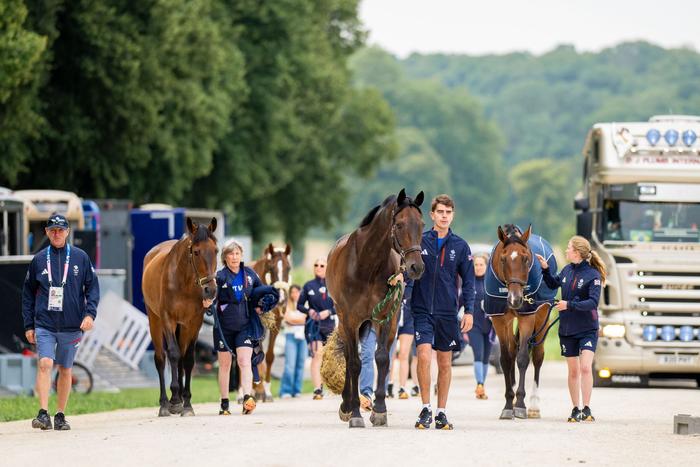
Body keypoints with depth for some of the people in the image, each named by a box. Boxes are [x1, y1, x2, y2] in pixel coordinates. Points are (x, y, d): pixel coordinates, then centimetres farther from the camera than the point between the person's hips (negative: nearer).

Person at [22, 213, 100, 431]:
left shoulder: (80, 257, 3)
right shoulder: (39, 260, 6)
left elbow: (93, 287, 5)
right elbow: (28, 293, 11)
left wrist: (90, 313, -10)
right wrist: (28, 325, 6)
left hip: (72, 325, 1)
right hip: (44, 325, 0)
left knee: (66, 370, 8)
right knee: (44, 364, -17)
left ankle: (60, 416, 18)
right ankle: (43, 414, -22)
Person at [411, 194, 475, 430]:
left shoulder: (460, 246, 4)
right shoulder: (419, 242, 1)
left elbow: (468, 281, 6)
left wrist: (469, 311, -1)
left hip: (448, 313, 2)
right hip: (423, 310, -2)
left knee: (445, 363, 7)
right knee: (424, 356, -16)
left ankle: (442, 412, 17)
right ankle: (426, 409, -5)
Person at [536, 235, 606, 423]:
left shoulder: (593, 275, -13)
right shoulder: (567, 270, 5)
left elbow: (593, 302, -21)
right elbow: (553, 284, 23)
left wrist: (570, 305, -28)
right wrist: (545, 269, 9)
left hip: (587, 329, -5)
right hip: (567, 329, 5)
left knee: (586, 367, -17)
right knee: (573, 371, 9)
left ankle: (586, 410, -14)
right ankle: (575, 410, 18)